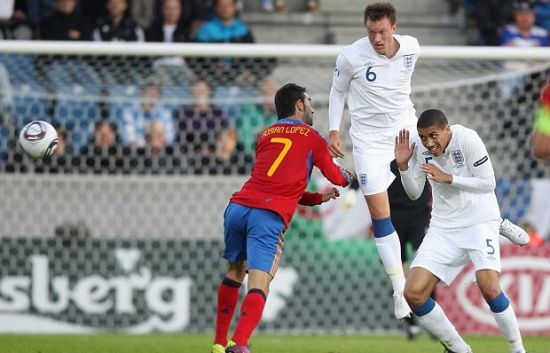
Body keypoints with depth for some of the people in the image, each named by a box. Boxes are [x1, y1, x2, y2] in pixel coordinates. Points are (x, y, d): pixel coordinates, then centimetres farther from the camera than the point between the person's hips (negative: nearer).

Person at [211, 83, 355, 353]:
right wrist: (351, 176, 47)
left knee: (234, 273, 23)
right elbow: (338, 177, 23)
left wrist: (319, 198, 38)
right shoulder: (311, 137, 13)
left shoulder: (265, 135, 26)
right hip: (270, 217, -5)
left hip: (238, 207, 5)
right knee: (259, 284, -11)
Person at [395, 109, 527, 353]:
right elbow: (414, 193, 5)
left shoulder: (467, 139, -17)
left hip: (479, 220, -5)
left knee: (489, 287, -26)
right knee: (413, 293, -10)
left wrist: (447, 178, -21)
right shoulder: (418, 146, -4)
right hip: (444, 226, 5)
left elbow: (489, 183, -14)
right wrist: (403, 166, -12)